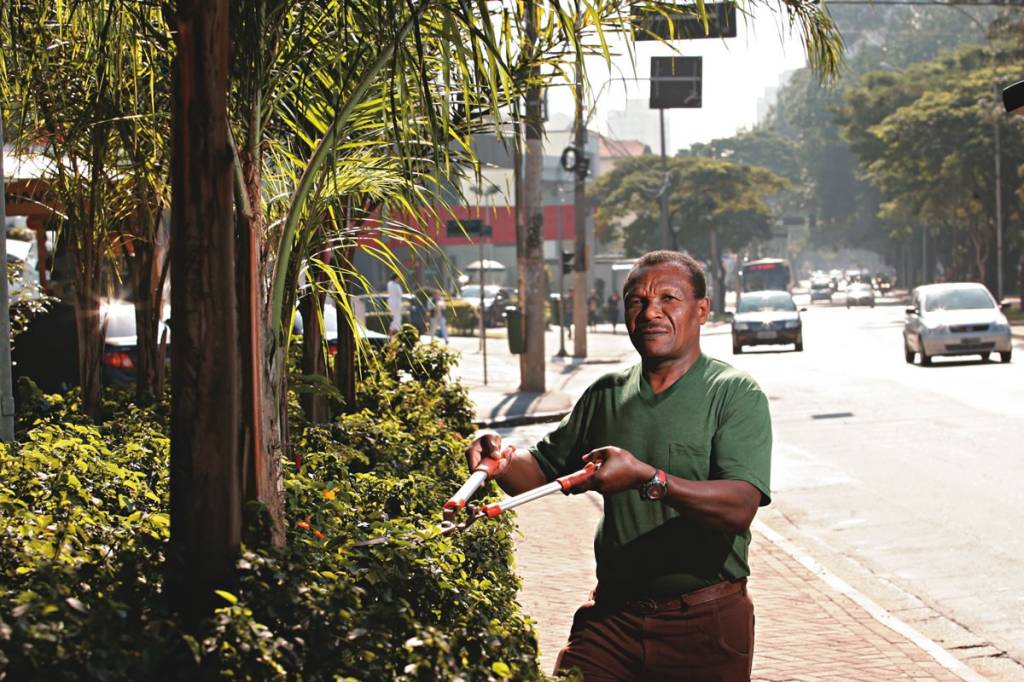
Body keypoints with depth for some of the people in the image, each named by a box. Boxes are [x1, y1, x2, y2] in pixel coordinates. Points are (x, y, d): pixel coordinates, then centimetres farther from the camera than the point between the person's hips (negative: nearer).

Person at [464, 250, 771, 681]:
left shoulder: (736, 394, -7)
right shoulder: (605, 396, 9)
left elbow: (741, 507, -21)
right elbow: (543, 473, 15)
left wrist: (647, 478, -35)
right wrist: (503, 459, -8)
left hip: (705, 625, -3)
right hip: (612, 613, 4)